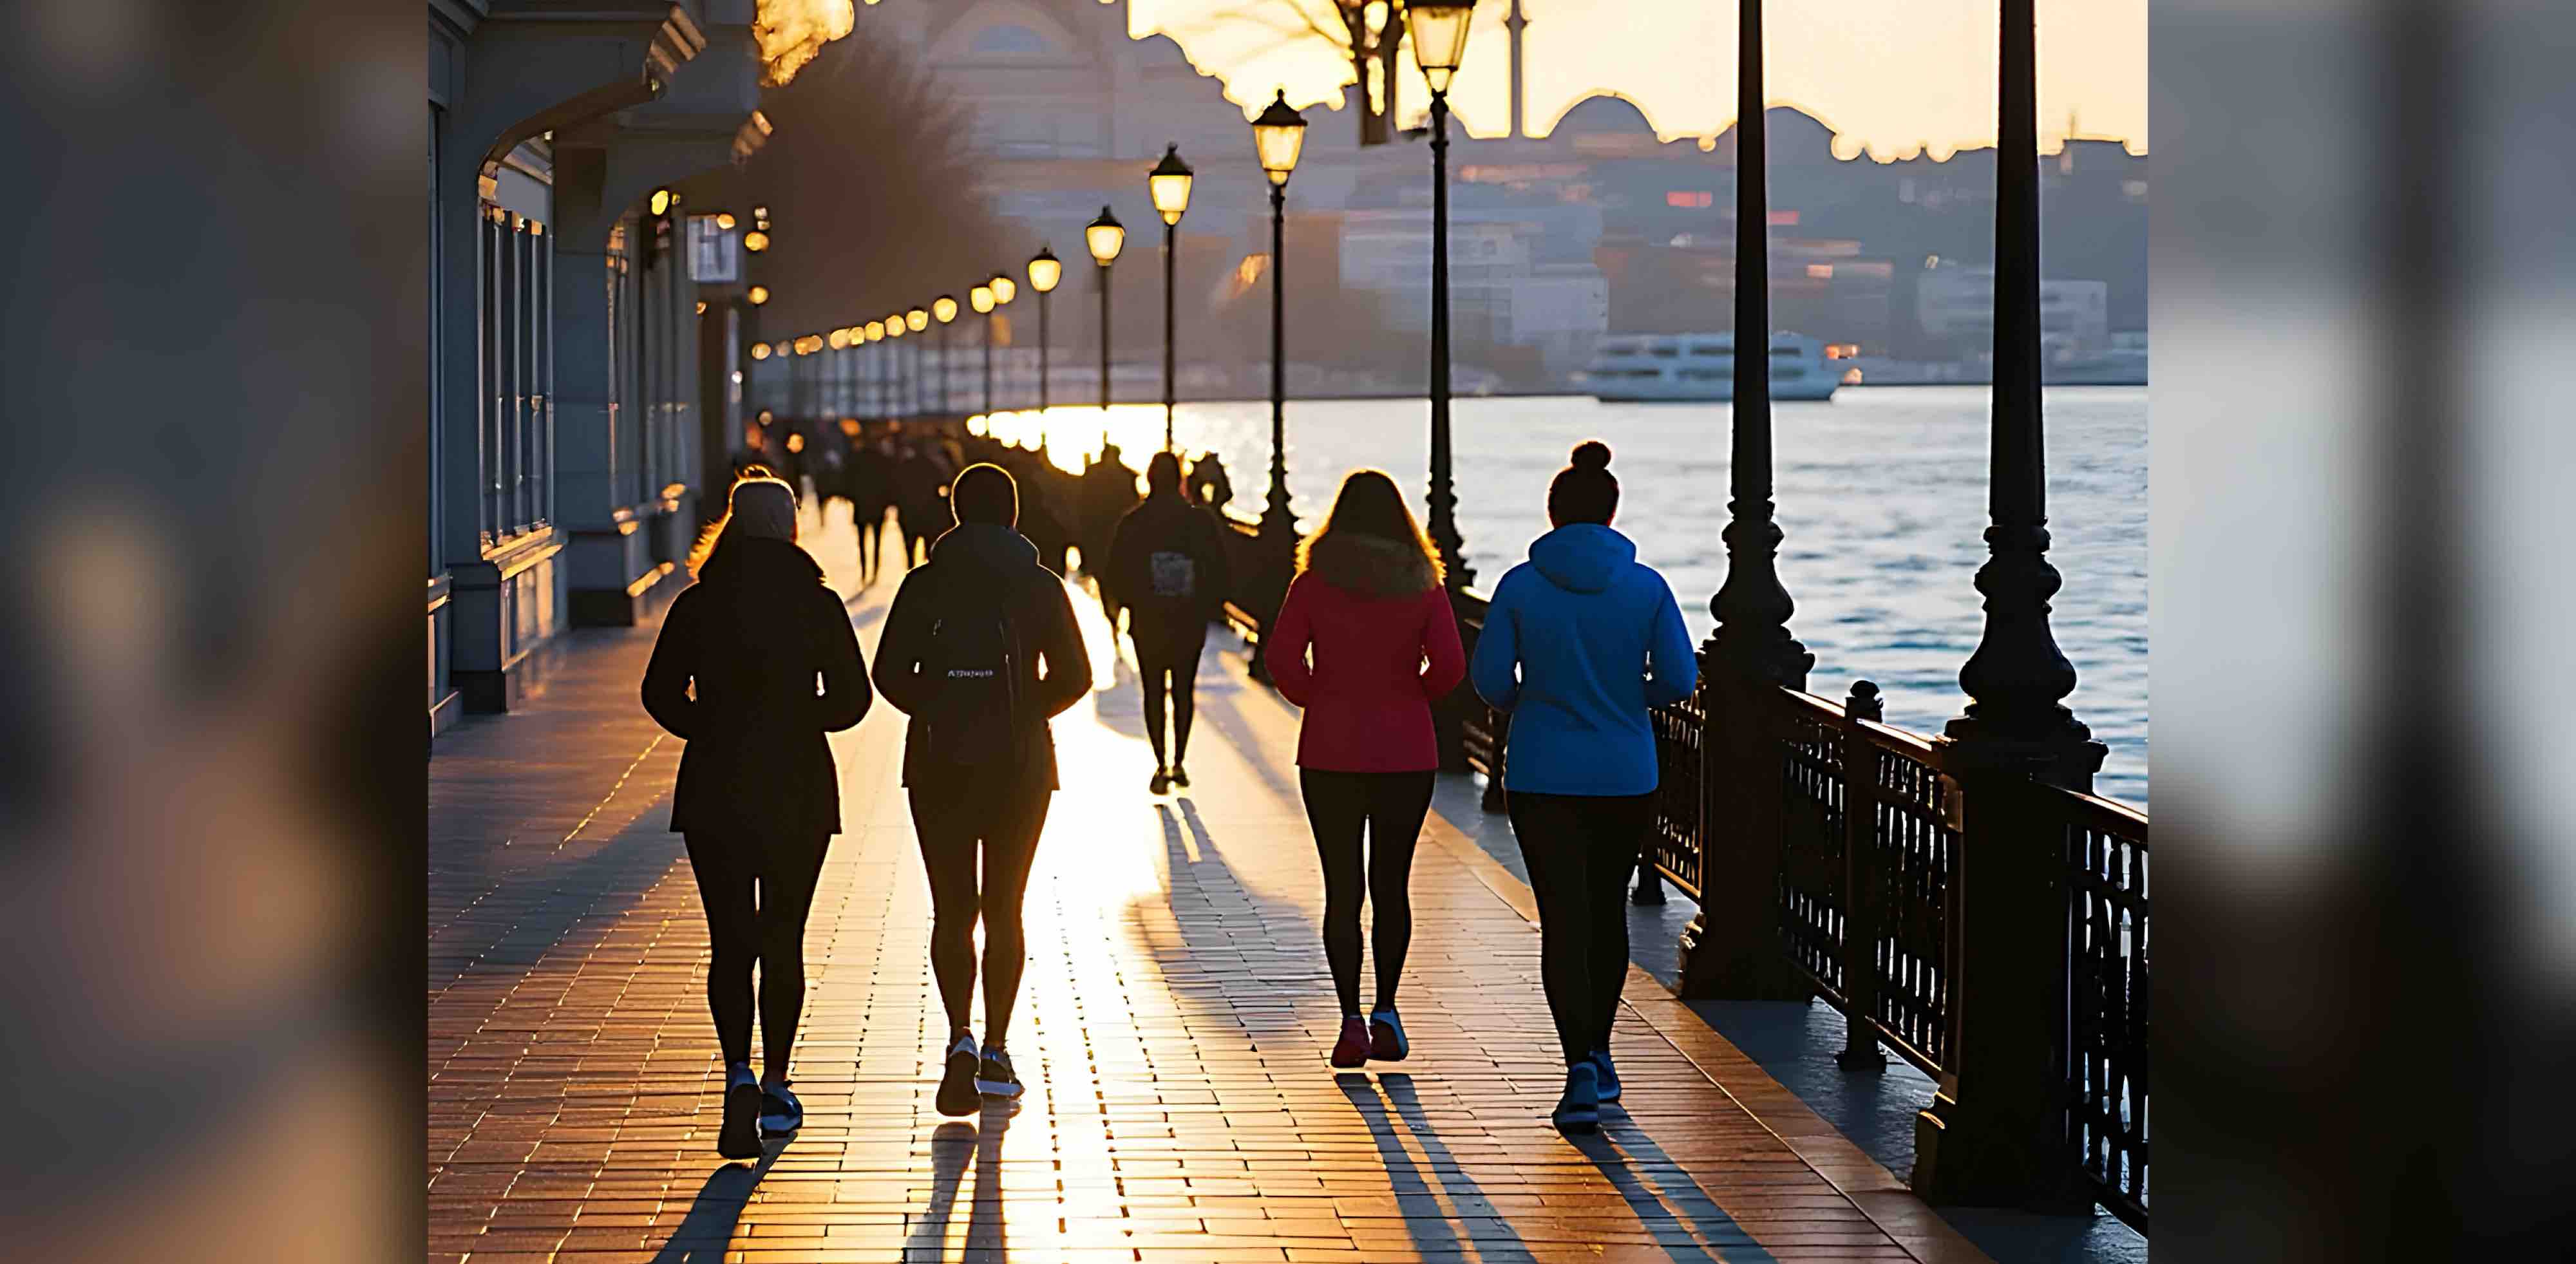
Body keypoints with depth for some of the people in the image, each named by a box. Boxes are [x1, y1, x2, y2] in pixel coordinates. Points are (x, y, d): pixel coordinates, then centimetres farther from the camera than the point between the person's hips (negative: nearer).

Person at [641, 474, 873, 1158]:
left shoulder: (697, 605, -1)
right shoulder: (819, 606, -3)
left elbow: (661, 696, -3)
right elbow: (851, 699, -4)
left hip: (715, 788, 0)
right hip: (800, 790, 0)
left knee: (730, 942, 2)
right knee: (783, 941, 11)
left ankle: (739, 1074, -17)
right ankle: (775, 1086, 15)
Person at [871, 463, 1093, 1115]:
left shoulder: (925, 585, -3)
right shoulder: (1040, 586, -2)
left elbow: (889, 675, -6)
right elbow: (1074, 677, -5)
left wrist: (938, 714, 10)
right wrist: (1025, 715, 11)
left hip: (941, 764, 0)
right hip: (1022, 765, 1)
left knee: (953, 911, 4)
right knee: (1004, 911, 11)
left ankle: (961, 1039, -15)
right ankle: (995, 1054, 12)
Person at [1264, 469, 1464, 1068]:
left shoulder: (1315, 581, -2)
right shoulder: (1422, 585, -1)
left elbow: (1280, 654, -11)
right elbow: (1449, 666, -8)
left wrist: (1314, 699, 5)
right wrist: (1411, 699, 9)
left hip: (1330, 750, -1)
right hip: (1405, 751, 1)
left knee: (1341, 888, 3)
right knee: (1391, 884, 10)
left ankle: (1351, 1019, -3)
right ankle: (1385, 1011, 4)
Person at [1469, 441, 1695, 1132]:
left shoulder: (1521, 585, -6)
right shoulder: (1646, 586, -4)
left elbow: (1491, 679, -5)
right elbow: (1678, 678, -6)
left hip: (1542, 776, -2)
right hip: (1626, 776, 2)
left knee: (1564, 921, -3)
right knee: (1607, 909, 20)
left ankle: (1580, 1067, -18)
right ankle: (1598, 1054, 31)